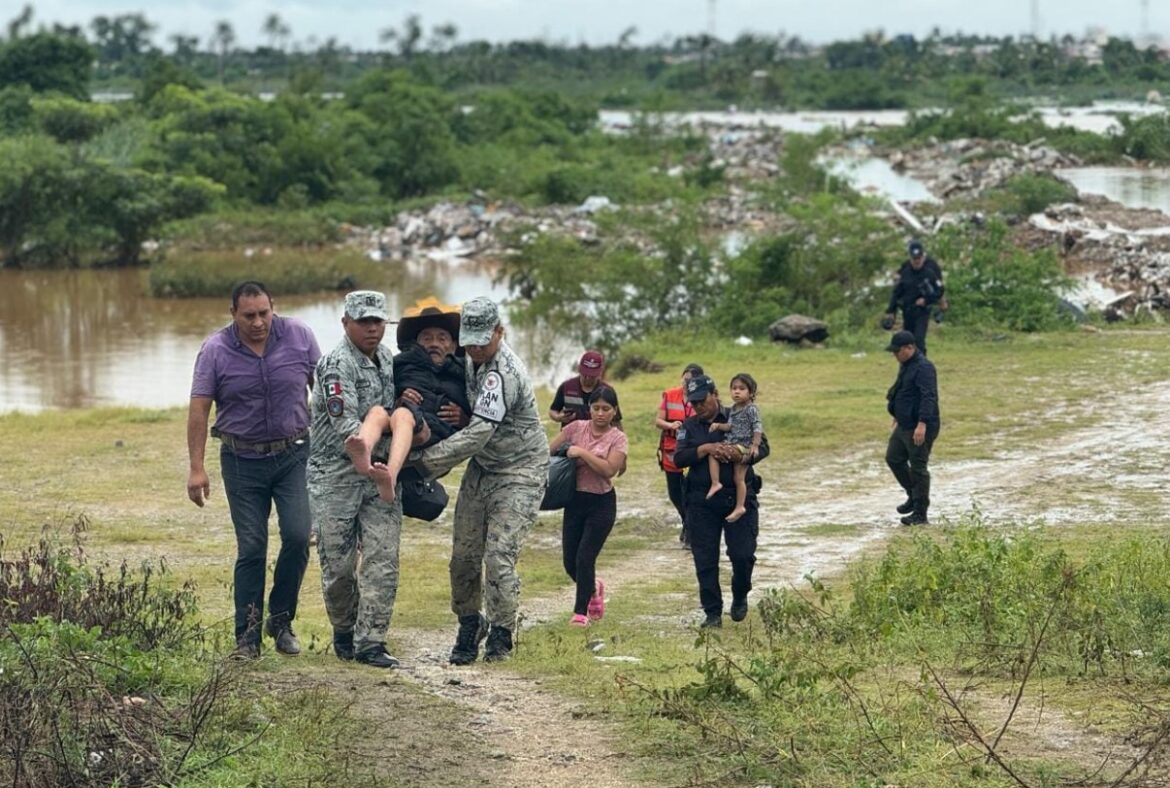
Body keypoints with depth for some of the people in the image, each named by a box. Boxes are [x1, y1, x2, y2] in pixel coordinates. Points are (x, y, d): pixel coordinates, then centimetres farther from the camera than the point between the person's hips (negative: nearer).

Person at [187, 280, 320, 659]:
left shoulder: (298, 336, -4)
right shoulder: (216, 350, -7)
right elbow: (199, 409, -7)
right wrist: (196, 469, -12)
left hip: (294, 455, 1)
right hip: (243, 461, -1)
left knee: (297, 536, -10)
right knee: (251, 548, 0)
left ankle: (281, 620, 10)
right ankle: (248, 636, 6)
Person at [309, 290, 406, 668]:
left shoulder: (388, 360, 11)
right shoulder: (337, 364, -13)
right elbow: (345, 426, -22)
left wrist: (409, 417, 6)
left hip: (380, 474, 6)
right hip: (337, 474, -6)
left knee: (383, 562, -3)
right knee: (338, 563, 1)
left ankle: (370, 641, 0)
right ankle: (344, 631, 23)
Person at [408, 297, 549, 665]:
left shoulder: (502, 374, -27)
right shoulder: (472, 361, 2)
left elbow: (478, 434, -32)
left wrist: (424, 461, -29)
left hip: (519, 472, -8)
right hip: (483, 466, 8)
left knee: (499, 556, -13)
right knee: (464, 554, 5)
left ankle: (501, 635, 2)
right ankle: (469, 625, 21)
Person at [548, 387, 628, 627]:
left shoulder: (617, 439, -6)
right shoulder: (576, 428, 1)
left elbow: (609, 470, -20)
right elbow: (549, 451, 6)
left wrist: (582, 453, -21)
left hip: (601, 504, -4)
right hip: (575, 500, 4)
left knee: (585, 558, -9)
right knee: (570, 560, 6)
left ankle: (581, 612, 5)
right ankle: (594, 587, 37)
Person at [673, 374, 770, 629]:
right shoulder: (689, 427, 9)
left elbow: (763, 447, -2)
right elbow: (679, 458, -4)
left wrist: (741, 455, -23)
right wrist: (706, 449, -19)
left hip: (740, 498, -1)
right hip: (702, 502, 1)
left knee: (743, 555, -5)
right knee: (705, 561, 0)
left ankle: (740, 597, 23)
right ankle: (712, 613, 9)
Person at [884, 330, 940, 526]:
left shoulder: (923, 368, -20)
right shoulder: (905, 366, 13)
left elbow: (929, 397, -29)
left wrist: (922, 424, -36)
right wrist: (898, 419, 31)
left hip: (920, 429, -10)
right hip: (904, 426, 10)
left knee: (918, 468, -4)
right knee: (893, 459, 16)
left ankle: (920, 513, 3)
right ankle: (914, 496, 30)